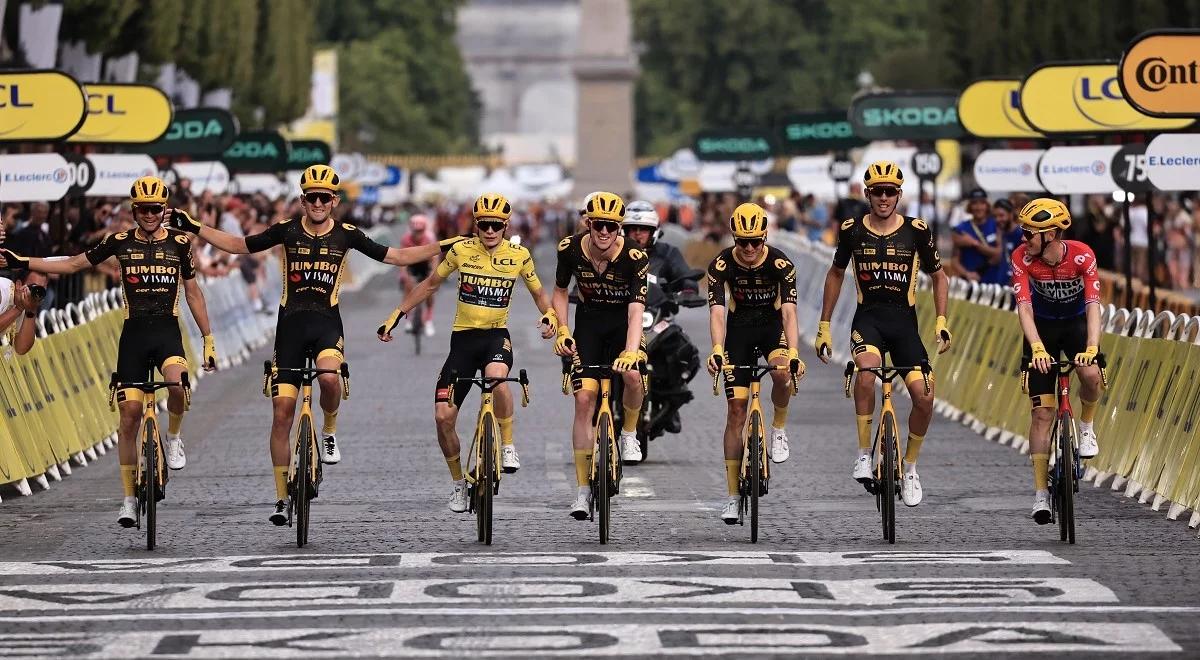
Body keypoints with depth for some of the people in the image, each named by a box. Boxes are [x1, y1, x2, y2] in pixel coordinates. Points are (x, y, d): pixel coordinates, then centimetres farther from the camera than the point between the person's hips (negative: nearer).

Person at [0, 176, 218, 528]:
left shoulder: (179, 243, 3)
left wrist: (208, 339, 6)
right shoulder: (120, 242, 4)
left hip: (167, 331, -1)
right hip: (134, 333, 1)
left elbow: (193, 292, 9)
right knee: (129, 416, -1)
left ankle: (173, 436, -2)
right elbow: (74, 264, 9)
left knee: (177, 383, -33)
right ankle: (129, 499, 9)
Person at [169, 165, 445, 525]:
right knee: (282, 412, -1)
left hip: (326, 321, -1)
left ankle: (330, 432, -2)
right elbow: (238, 245, 13)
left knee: (329, 377, -35)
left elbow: (397, 256, 7)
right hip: (291, 322, 1)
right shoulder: (287, 231, 3)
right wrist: (194, 227, 8)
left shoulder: (346, 235, 2)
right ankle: (281, 498, 8)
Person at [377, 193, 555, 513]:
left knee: (497, 378, -38)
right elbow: (430, 284, 10)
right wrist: (397, 315, 7)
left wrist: (550, 316, -9)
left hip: (497, 335, -2)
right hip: (463, 338, 2)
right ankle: (459, 484, 16)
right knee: (443, 417, -6)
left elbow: (539, 294, 12)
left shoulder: (519, 255, -2)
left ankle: (508, 445, -16)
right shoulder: (461, 250, -2)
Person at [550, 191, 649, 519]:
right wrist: (562, 330, -13)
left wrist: (631, 351, -47)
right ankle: (582, 488, -4)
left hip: (622, 321, -2)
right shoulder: (570, 249, -17)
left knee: (632, 375, -32)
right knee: (584, 397, -9)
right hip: (588, 322, 2)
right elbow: (559, 292, 1)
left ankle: (629, 434, 0)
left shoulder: (634, 257, -25)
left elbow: (636, 310, -32)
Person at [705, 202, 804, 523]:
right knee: (736, 409, -5)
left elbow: (789, 311, -31)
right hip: (739, 330, 1)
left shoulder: (781, 264, -23)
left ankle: (779, 428, -3)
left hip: (772, 326, -1)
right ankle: (732, 497, 0)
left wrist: (794, 353, -47)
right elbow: (717, 312, -31)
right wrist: (717, 350, -49)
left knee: (782, 373, -35)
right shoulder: (721, 265, -21)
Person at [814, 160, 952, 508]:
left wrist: (941, 321, 1)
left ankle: (910, 466, 14)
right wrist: (823, 326, 15)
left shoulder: (916, 231, -2)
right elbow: (835, 274, 16)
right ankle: (864, 453, -21)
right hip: (868, 318, -1)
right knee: (867, 367, -34)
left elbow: (939, 276, 11)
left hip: (904, 322, 1)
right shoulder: (852, 231, 0)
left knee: (925, 397, -12)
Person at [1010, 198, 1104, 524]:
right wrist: (1037, 348, -45)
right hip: (1042, 328, 0)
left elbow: (1093, 304, -32)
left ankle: (1086, 427, 1)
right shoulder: (1022, 258, -23)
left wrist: (1092, 347, -46)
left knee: (1091, 375, -32)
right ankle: (1041, 493, -4)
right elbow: (1024, 306, -30)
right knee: (1041, 412, -7)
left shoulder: (1082, 255, -25)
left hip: (1076, 323, 0)